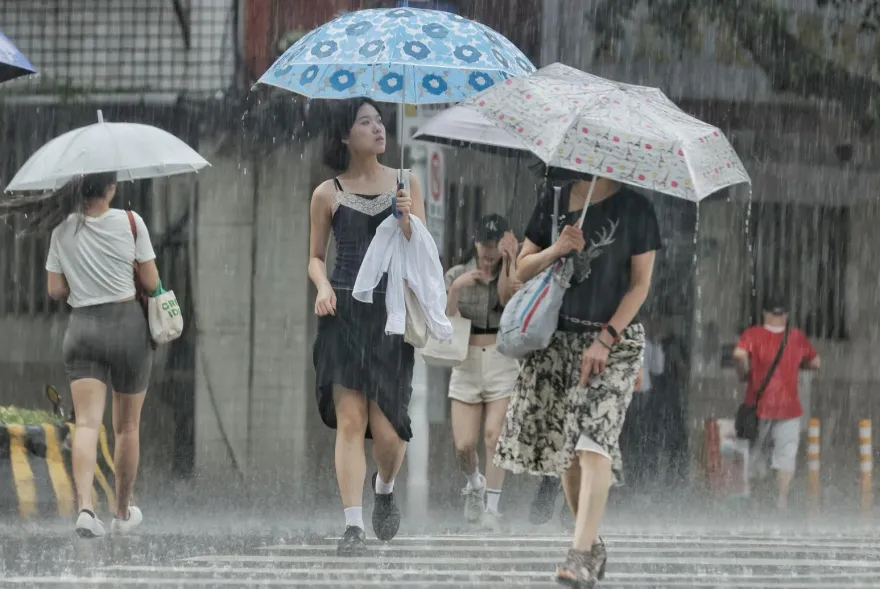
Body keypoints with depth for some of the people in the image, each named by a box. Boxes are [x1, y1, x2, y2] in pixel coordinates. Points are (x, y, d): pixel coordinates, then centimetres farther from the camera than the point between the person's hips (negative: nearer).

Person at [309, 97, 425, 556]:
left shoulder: (405, 184, 8)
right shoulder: (328, 194, 6)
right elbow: (316, 256, 14)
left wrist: (407, 220, -12)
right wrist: (323, 287, -6)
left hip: (391, 313, 1)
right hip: (344, 313, -1)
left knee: (386, 427, -5)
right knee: (350, 419, -9)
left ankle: (385, 488, 29)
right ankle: (353, 525, -8)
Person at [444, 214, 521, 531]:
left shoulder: (513, 274, 4)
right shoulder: (457, 275, 6)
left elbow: (507, 299, -16)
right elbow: (446, 320, -4)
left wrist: (509, 261, -21)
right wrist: (456, 288, -20)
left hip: (503, 361, -1)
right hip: (467, 362, 1)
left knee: (494, 435, -13)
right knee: (464, 444, -4)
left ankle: (492, 508, -8)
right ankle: (474, 484, 29)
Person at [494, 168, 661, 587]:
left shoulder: (635, 209, -1)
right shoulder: (553, 204, 8)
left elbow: (640, 284, -3)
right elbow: (522, 270, 9)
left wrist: (605, 339, -13)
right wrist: (556, 250, -11)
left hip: (614, 340, -4)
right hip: (557, 336, 4)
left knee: (593, 441, -16)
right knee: (563, 444, 3)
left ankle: (582, 554, -23)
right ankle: (592, 544, 17)